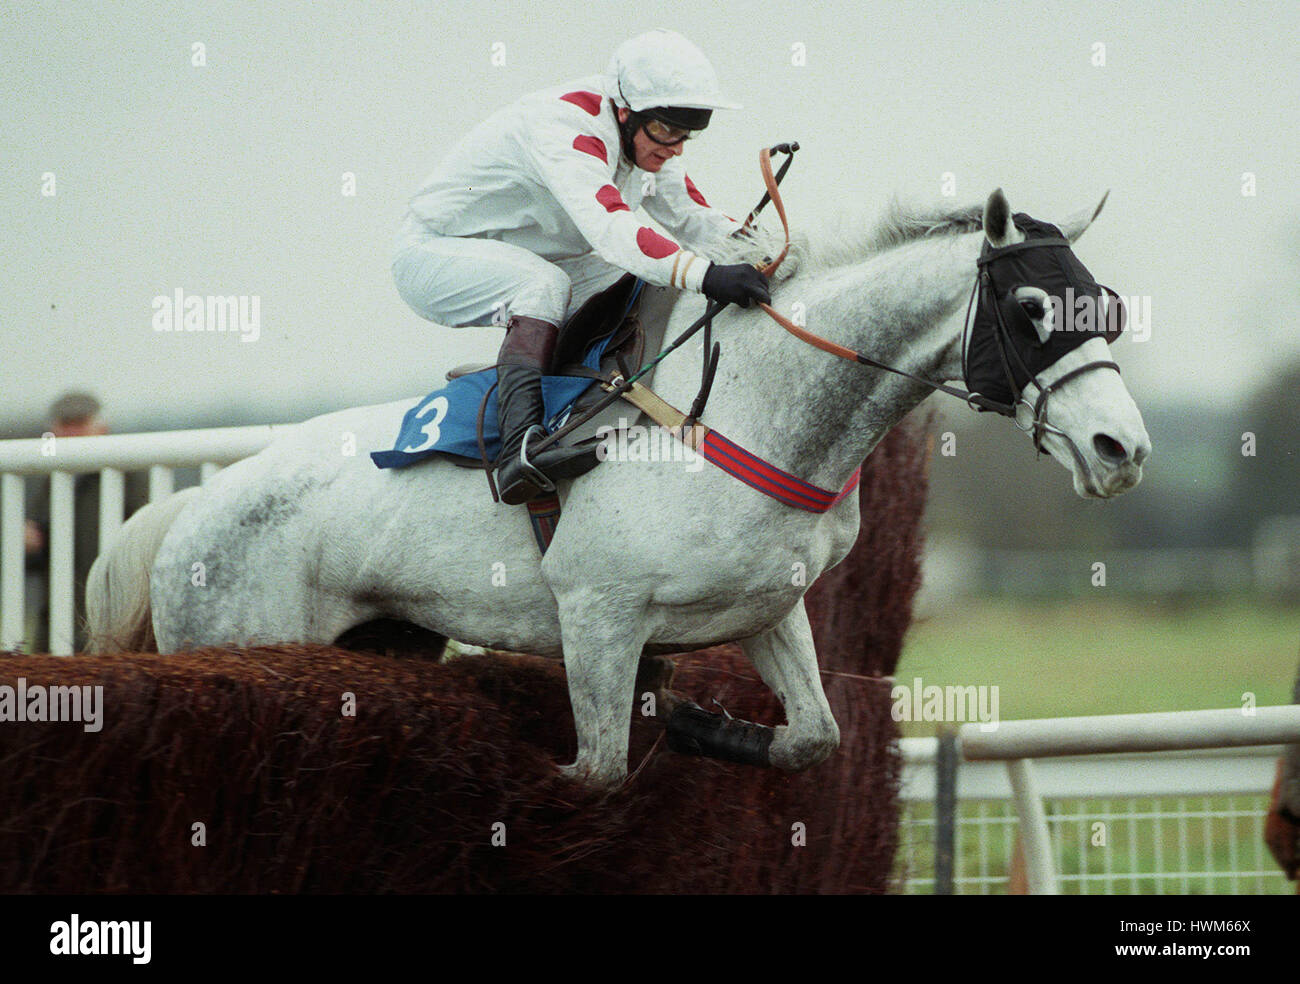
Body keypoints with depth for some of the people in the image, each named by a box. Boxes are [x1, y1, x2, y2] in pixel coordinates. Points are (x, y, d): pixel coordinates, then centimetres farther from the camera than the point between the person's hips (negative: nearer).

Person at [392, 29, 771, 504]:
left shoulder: (646, 137, -4)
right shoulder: (564, 127, -32)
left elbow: (692, 216, 5)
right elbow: (609, 228, -47)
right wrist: (704, 274, -58)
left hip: (522, 270, 9)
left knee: (647, 281, 0)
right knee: (545, 285, -36)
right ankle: (519, 446, -49)